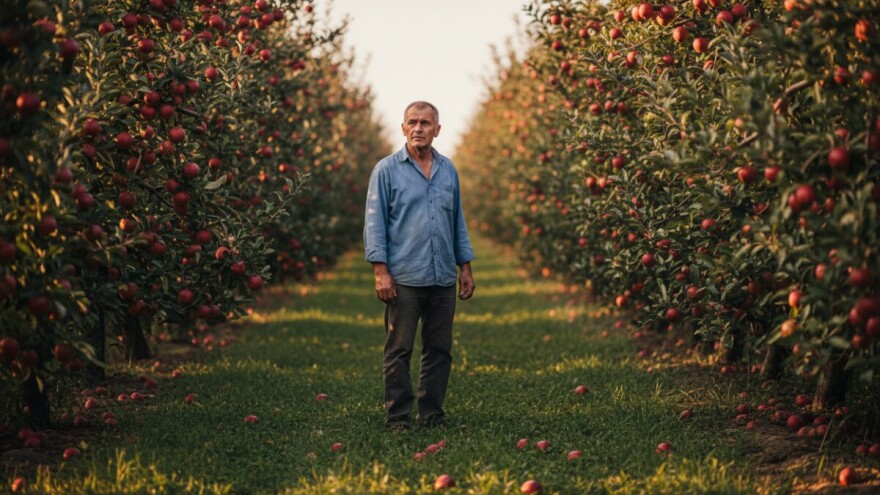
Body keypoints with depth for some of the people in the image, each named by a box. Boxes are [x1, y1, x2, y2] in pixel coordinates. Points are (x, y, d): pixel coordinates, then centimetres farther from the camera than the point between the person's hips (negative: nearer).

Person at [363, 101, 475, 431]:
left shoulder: (448, 170, 13)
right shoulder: (387, 169, -1)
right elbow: (375, 222, -4)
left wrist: (465, 267, 14)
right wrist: (380, 271, -12)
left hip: (443, 279, 5)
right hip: (404, 278, -4)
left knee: (439, 350, 8)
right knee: (399, 350, -1)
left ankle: (431, 413, 17)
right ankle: (398, 417, 6)